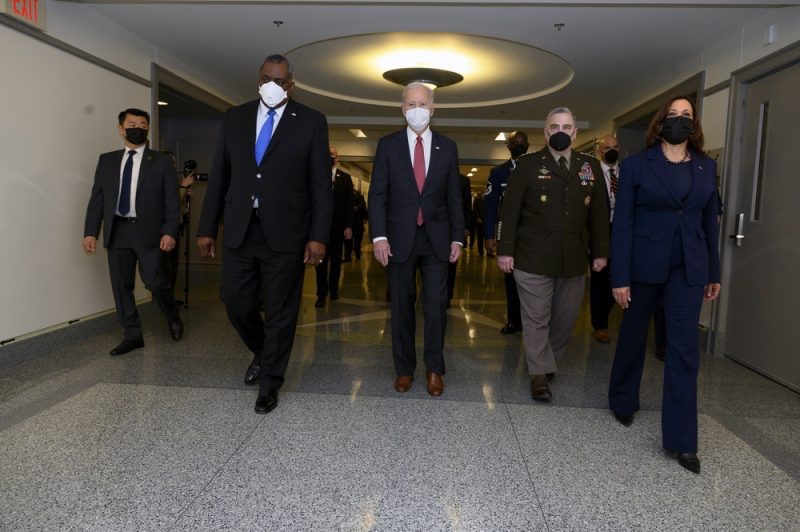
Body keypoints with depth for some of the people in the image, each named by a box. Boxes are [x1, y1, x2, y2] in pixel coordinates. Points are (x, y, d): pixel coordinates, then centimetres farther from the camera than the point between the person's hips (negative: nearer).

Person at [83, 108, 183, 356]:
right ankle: (132, 336, 16)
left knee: (155, 282, -8)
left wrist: (169, 231, -11)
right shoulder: (107, 160, 13)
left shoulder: (161, 162, 4)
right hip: (117, 232, 4)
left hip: (148, 231, -3)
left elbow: (171, 201, 0)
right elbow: (97, 198, 10)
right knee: (121, 286, 5)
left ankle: (173, 317, 22)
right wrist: (90, 231, 1)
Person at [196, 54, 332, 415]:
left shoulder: (311, 122, 1)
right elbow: (219, 176, 10)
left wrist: (318, 236, -10)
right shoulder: (235, 118, 10)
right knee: (235, 302, 9)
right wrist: (207, 228, 6)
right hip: (239, 230, 3)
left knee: (281, 310, 5)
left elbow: (321, 183, -3)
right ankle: (262, 352, 38)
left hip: (285, 231, -3)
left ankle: (269, 382, 23)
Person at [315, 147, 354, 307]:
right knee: (320, 259, 0)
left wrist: (349, 226, -5)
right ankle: (321, 294, 5)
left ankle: (334, 289, 26)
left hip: (338, 226, 1)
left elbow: (350, 203, 2)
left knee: (336, 259, 12)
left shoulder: (345, 177, 5)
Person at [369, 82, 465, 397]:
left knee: (436, 305, 0)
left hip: (436, 239, 1)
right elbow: (377, 194, -1)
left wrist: (457, 237, 2)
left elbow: (454, 197, 8)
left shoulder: (447, 147, 7)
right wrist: (379, 235, -11)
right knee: (402, 306, 8)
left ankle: (434, 369, 16)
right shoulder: (388, 145, 3)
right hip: (400, 238, 0)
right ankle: (404, 368, 21)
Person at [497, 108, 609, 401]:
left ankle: (546, 362, 35)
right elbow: (510, 210, -3)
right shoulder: (528, 165, -1)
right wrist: (505, 250, -8)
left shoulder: (591, 167, 9)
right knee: (537, 319, 3)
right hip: (533, 259, -4)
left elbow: (599, 213, 10)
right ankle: (540, 374, 16)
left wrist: (600, 251, 7)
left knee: (565, 319, 14)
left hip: (574, 260, 4)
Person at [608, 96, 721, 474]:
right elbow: (623, 223, -7)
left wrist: (713, 272, 9)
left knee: (684, 350, 0)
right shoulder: (636, 165, -3)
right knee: (633, 337, 12)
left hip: (688, 269, 3)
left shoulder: (707, 167, 8)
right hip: (644, 265, -2)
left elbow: (710, 222, 11)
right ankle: (623, 402, 36)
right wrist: (620, 276, -12)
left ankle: (680, 440, 7)